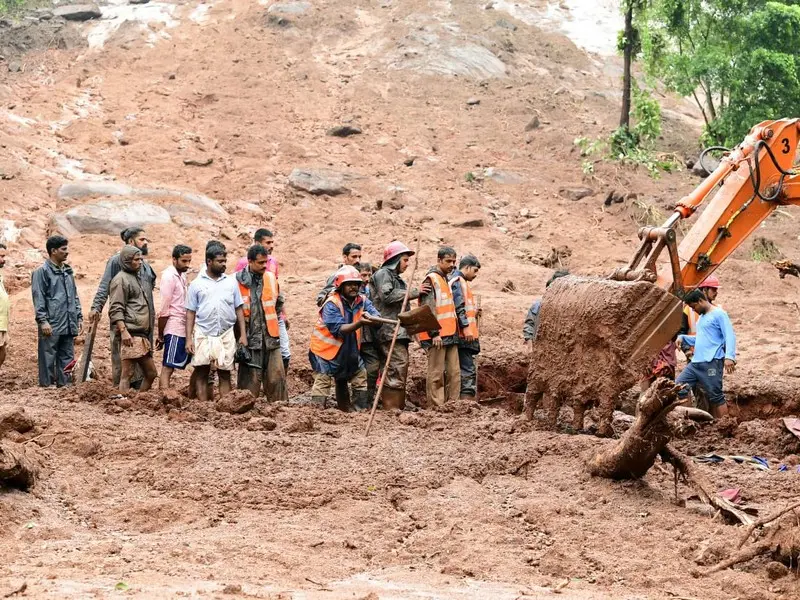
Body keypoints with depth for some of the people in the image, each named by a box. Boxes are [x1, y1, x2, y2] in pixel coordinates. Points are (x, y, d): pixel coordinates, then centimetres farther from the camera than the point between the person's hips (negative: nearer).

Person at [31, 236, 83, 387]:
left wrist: (79, 317, 16)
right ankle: (46, 385, 1)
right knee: (48, 359, -3)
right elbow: (38, 298, -9)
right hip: (51, 326, -7)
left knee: (67, 358, 9)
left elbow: (75, 296, 22)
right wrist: (42, 320, -15)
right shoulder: (42, 272, -5)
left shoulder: (68, 271, 17)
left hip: (69, 326, 7)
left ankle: (64, 384, 14)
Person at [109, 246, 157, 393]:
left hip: (143, 336, 10)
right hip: (131, 335, -10)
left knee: (151, 373, 11)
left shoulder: (137, 279, 24)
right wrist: (123, 331, -24)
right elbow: (115, 309, -14)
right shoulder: (121, 279, -6)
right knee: (127, 374, -10)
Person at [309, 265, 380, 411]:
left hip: (349, 350, 6)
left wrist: (370, 318, -44)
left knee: (361, 379, 10)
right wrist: (359, 323, -46)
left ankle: (363, 411, 21)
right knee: (323, 382, -7)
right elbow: (338, 329, -32)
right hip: (326, 349, -6)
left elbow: (377, 317, -19)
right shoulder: (332, 304, -22)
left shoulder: (362, 300, -5)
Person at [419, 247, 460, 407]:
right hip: (436, 336, -9)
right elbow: (428, 308, -16)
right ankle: (436, 407, -5)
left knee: (454, 372, 8)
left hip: (450, 335, 9)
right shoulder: (431, 279, -9)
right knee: (436, 374, -6)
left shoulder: (446, 279, 20)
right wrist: (434, 333, -20)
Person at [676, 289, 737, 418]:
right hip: (695, 363, 9)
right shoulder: (701, 317, 22)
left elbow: (730, 336, -14)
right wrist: (683, 338, 15)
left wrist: (729, 357, -28)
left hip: (711, 362, -9)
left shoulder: (719, 314, -6)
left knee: (716, 397, -6)